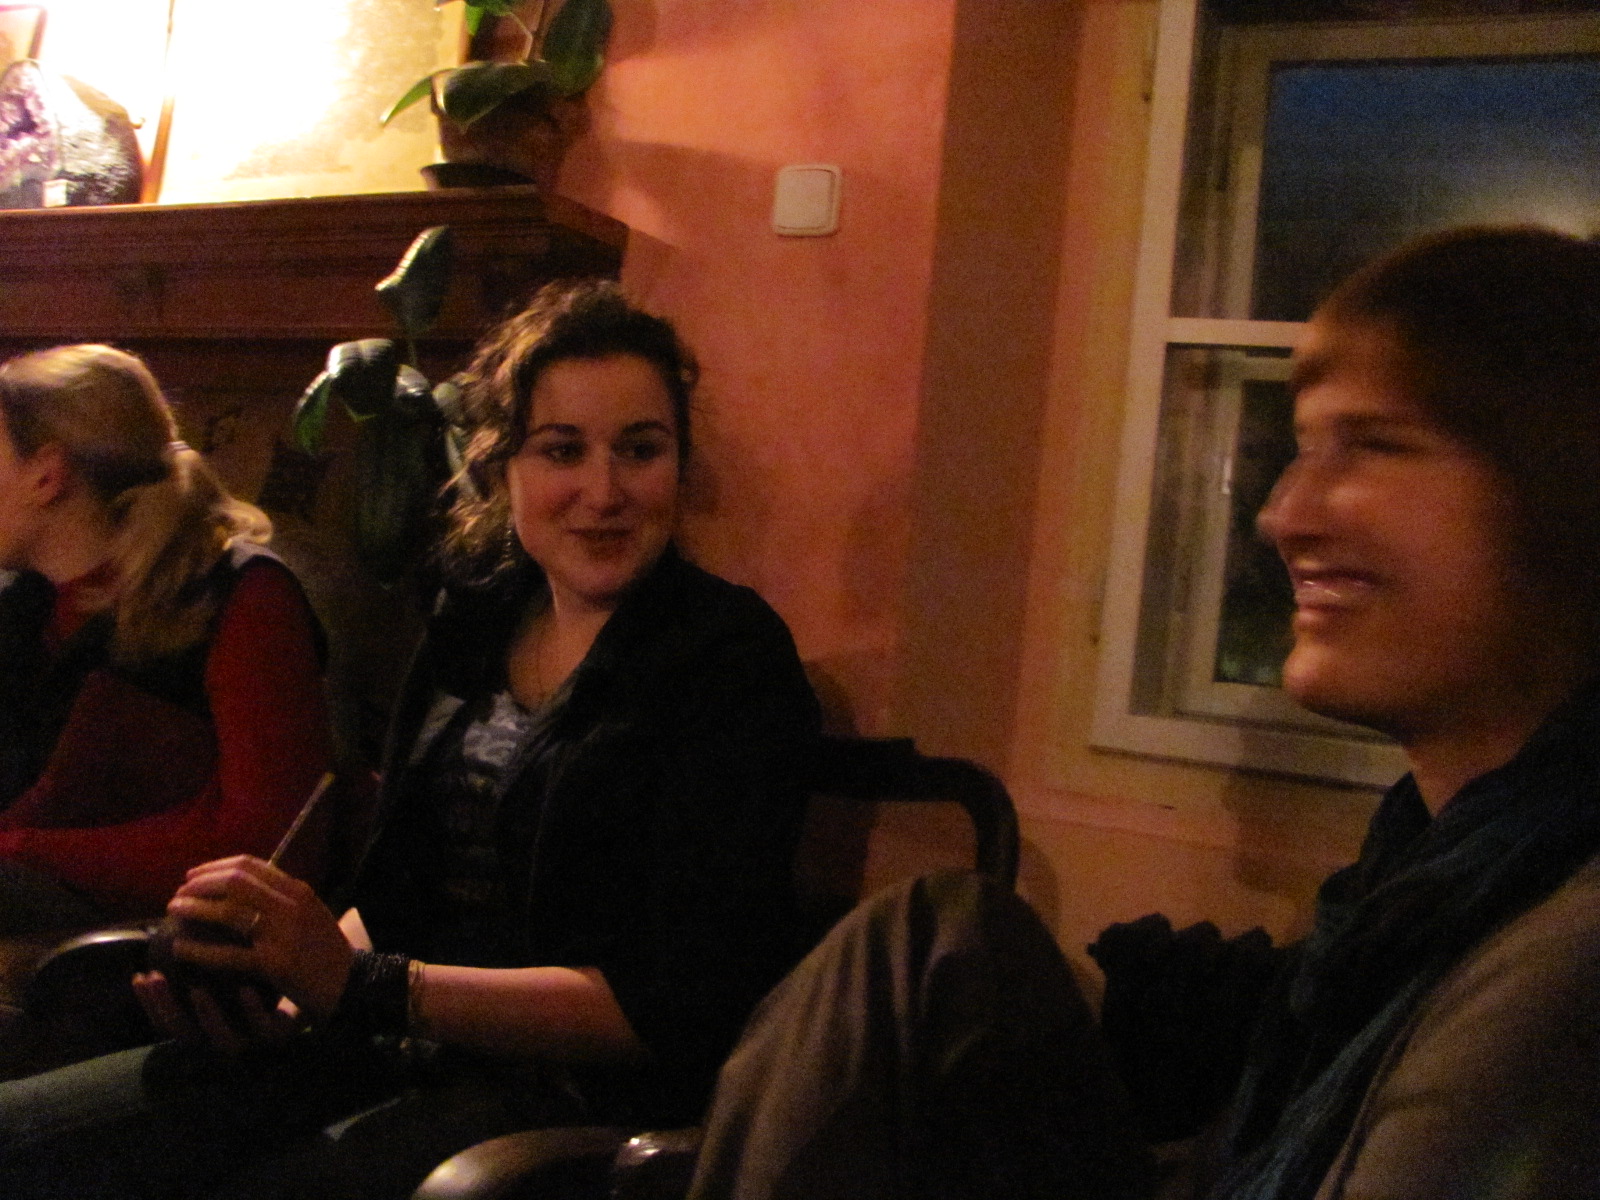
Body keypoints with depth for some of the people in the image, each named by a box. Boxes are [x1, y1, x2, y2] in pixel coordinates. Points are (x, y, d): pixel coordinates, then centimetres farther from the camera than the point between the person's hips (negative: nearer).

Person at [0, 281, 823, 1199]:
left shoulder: (734, 658, -10)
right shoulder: (477, 618, 11)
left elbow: (676, 1003, -16)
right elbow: (400, 890, 15)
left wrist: (364, 985, -20)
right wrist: (299, 990, -8)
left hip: (585, 1091, -5)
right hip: (399, 1053, 6)